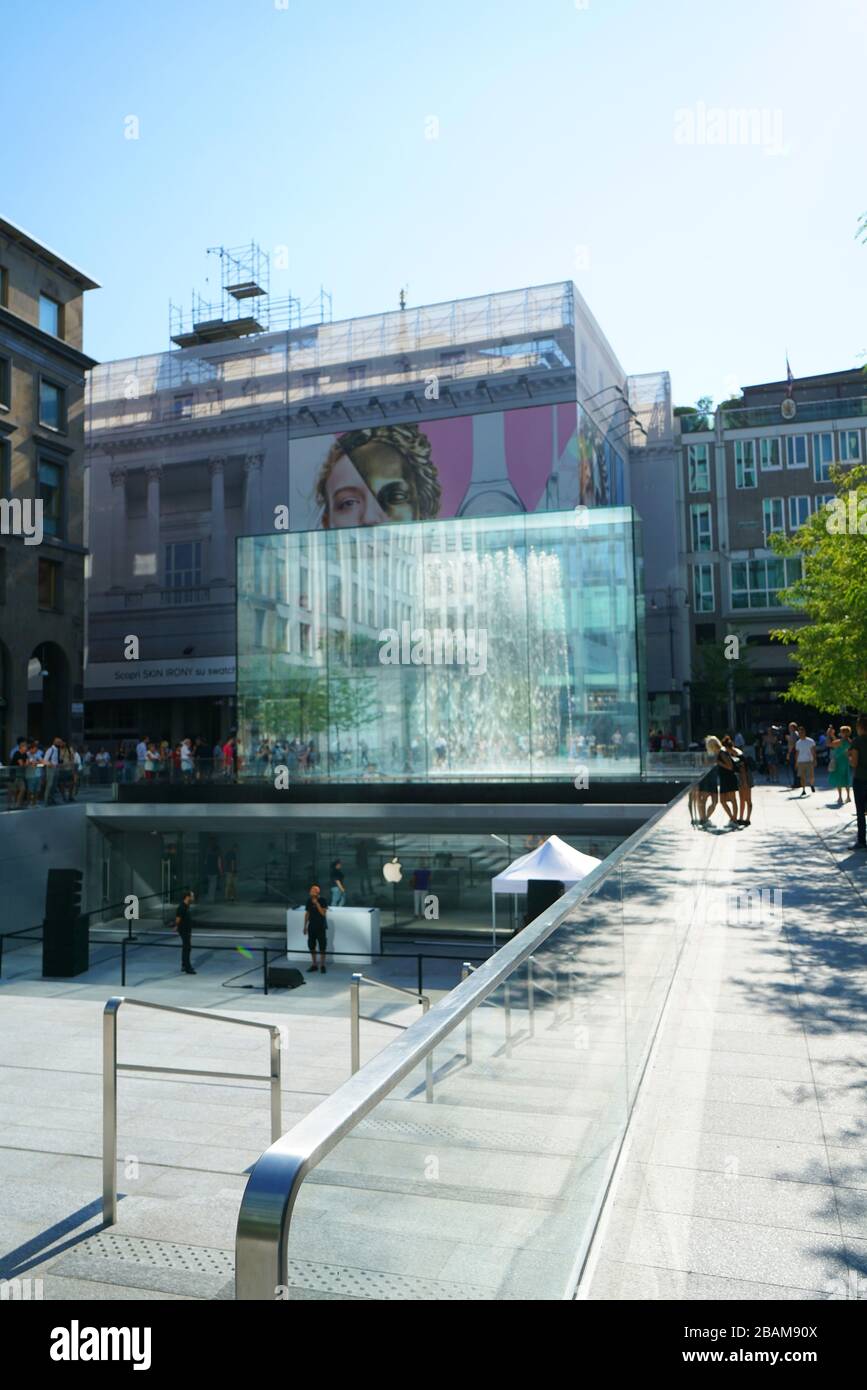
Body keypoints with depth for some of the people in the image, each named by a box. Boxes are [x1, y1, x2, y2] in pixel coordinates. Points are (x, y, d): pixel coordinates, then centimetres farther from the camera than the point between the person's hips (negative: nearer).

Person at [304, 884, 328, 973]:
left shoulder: (322, 901, -10)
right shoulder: (309, 901, 2)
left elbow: (323, 913, -20)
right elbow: (307, 913, 10)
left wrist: (317, 903, -26)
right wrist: (305, 926, 10)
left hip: (321, 927, -4)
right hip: (311, 927, 4)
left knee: (322, 947, -1)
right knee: (311, 947, 8)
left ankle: (322, 965, 7)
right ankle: (314, 965, 20)